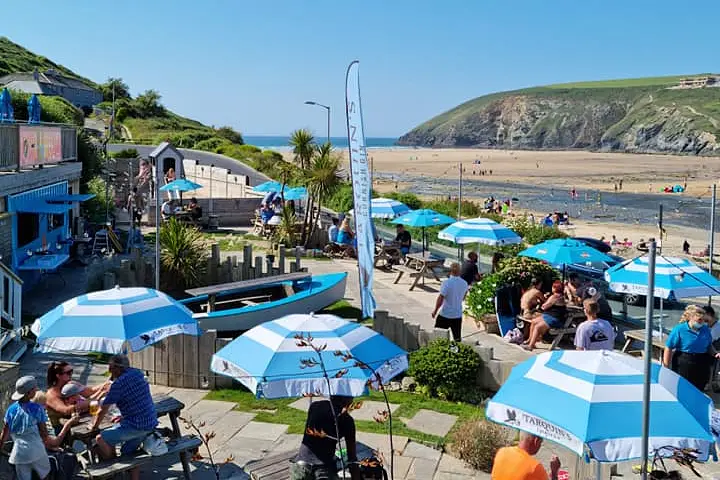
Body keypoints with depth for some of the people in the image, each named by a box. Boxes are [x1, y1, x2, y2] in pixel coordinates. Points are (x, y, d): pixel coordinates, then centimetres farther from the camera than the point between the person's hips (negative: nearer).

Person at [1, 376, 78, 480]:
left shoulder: (11, 409, 1)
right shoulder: (37, 408, -9)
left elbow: (5, 434, 4)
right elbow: (45, 435, -7)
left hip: (19, 453, 3)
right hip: (36, 451, -3)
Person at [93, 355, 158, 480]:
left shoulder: (117, 385, -14)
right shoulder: (137, 373, 9)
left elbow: (102, 412, -6)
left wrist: (93, 427, 11)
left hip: (136, 426, -9)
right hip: (151, 422, 9)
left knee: (101, 438, -5)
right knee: (128, 451, 23)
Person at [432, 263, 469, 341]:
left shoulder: (446, 282, -19)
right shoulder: (464, 283, -2)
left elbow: (440, 299, -19)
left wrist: (435, 311, -7)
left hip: (445, 315, -4)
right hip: (458, 315, 4)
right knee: (457, 338, 10)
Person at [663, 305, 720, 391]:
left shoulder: (706, 330, 6)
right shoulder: (679, 329, -10)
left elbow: (709, 346, 21)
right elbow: (668, 348, -9)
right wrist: (666, 368, -11)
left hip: (701, 368, 5)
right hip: (683, 366, -5)